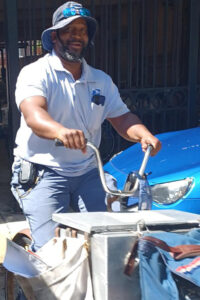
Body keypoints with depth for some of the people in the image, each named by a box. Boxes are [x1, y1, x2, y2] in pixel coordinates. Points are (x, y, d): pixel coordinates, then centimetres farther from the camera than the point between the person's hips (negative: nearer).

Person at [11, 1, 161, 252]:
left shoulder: (102, 81, 12)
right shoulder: (35, 73, -7)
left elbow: (122, 118, 6)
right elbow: (33, 113, -25)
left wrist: (144, 135, -18)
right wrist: (60, 131, -48)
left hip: (87, 172, 5)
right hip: (42, 172, -5)